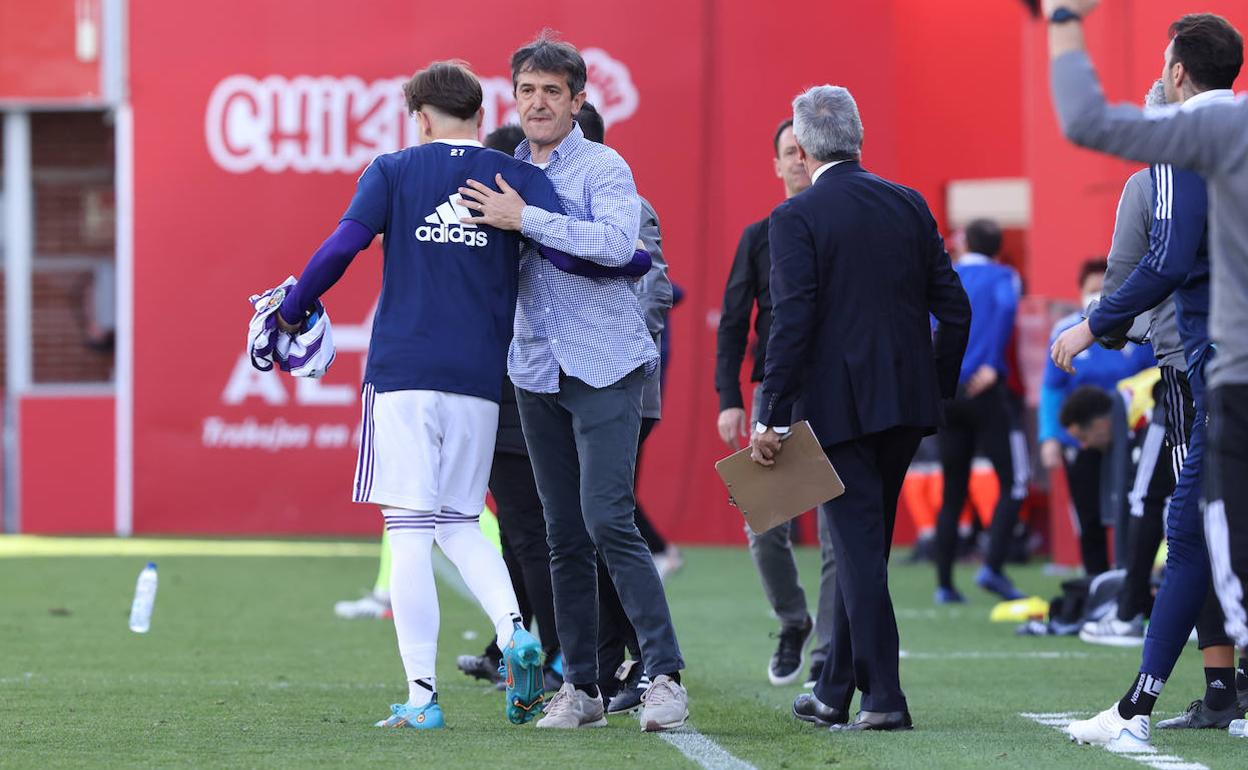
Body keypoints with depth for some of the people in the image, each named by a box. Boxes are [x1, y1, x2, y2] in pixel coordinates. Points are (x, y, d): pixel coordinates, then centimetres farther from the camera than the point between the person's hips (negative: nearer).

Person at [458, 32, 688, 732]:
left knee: (609, 521, -16)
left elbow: (616, 242, -24)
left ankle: (666, 676, -14)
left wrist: (526, 218, -22)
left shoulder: (603, 168, -5)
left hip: (605, 366, -6)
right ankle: (582, 687, 11)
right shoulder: (504, 177, 13)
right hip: (538, 371, 6)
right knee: (565, 536, 7)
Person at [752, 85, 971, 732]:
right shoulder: (908, 205, 7)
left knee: (859, 548, -2)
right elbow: (953, 308, 7)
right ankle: (835, 692, 23)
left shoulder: (795, 218, -9)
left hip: (837, 406, -6)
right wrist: (937, 392, 17)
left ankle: (883, 697, -6)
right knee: (861, 545, 16)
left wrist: (769, 418, -12)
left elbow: (792, 322, -16)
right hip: (907, 403, 6)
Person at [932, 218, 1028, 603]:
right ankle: (992, 567, -17)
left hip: (946, 395, 5)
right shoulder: (1002, 276, 4)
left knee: (952, 494, 10)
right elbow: (1006, 306, -17)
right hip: (983, 394, -5)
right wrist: (992, 365, -17)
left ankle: (945, 584, 8)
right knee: (1012, 484, -1)